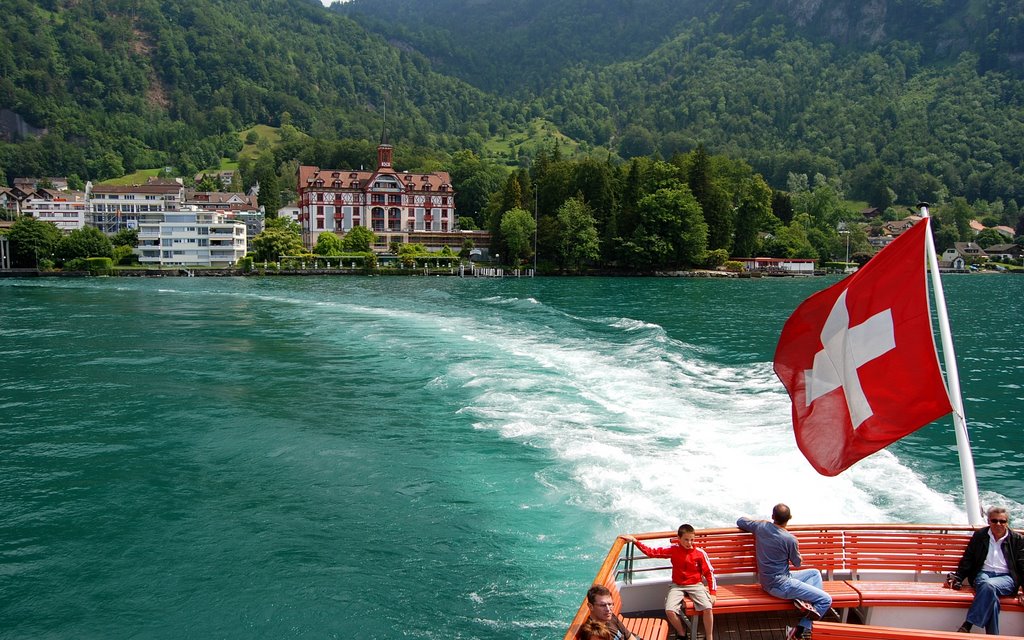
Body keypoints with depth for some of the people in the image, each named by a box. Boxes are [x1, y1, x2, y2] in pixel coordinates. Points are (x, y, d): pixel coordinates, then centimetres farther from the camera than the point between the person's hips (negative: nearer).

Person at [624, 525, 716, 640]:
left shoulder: (700, 553, -7)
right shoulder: (673, 550, -6)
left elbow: (709, 573, -1)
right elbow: (652, 552, -4)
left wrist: (713, 592, -8)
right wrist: (635, 541, -11)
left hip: (695, 585, -1)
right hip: (677, 586, 1)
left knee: (708, 607, -26)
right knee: (669, 610, -23)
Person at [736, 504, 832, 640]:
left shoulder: (760, 526, -4)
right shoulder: (790, 539, -19)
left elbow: (740, 521, 16)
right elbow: (797, 563, -1)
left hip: (766, 581, 8)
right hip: (779, 585, -8)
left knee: (815, 573, 22)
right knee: (826, 600, -6)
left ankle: (802, 599, -3)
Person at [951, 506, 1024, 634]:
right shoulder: (979, 535, 15)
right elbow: (967, 559, 15)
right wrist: (957, 578, 1)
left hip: (1006, 577, -1)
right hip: (983, 574, 1)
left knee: (988, 585, -37)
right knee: (987, 586, -37)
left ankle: (966, 626, -38)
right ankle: (992, 636, -37)